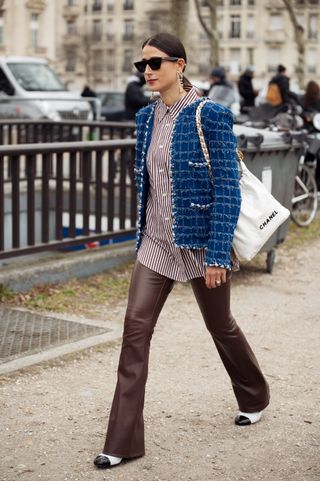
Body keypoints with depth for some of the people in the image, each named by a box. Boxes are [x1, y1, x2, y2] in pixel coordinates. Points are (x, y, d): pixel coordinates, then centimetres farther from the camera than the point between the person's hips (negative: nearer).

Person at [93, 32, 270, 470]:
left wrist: (218, 254, -18)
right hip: (155, 243, 5)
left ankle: (254, 398, 43)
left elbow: (228, 189, -15)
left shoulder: (211, 117, -13)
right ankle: (124, 441, 0)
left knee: (220, 326, 14)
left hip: (200, 241, -5)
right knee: (135, 330, -5)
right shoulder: (146, 118, 6)